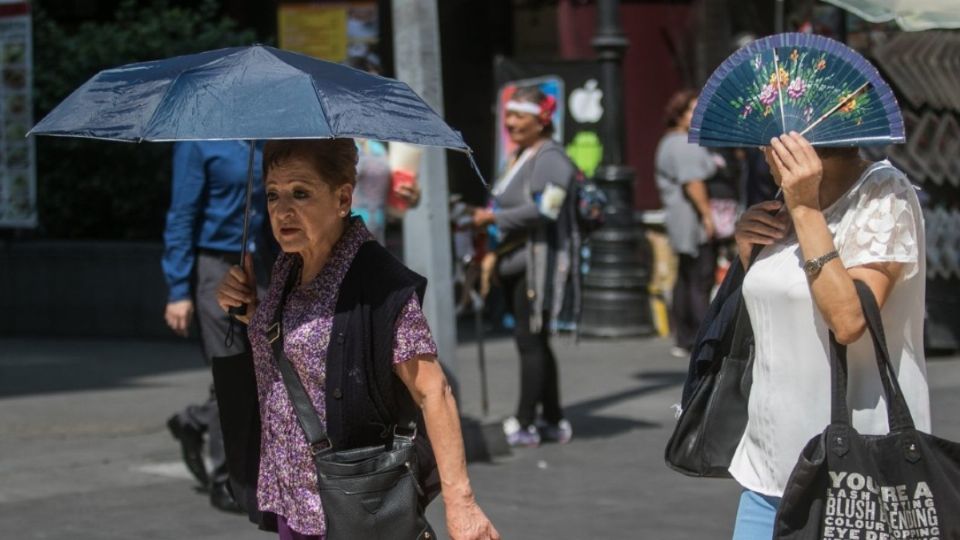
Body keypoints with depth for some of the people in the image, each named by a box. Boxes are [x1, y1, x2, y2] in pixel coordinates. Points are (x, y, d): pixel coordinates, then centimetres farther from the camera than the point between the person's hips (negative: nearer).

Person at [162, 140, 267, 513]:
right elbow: (182, 216, -12)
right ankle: (226, 481, 7)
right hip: (213, 265, -6)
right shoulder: (196, 142, -10)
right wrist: (178, 292, -15)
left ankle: (193, 423, 29)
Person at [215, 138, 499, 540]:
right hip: (288, 490, 7)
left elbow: (433, 393, -21)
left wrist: (459, 502, -25)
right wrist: (248, 311, -1)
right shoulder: (288, 264, 2)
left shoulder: (379, 282, -21)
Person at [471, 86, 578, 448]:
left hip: (540, 261, -10)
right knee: (534, 342, 13)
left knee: (530, 340, -8)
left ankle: (525, 424, -5)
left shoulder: (550, 157, -12)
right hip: (516, 262, 10)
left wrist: (494, 217, -16)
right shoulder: (520, 156, 18)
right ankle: (554, 421, 20)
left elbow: (544, 208, -22)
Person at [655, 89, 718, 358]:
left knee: (685, 279, 12)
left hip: (680, 223, 11)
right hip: (695, 220, -11)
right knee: (701, 280, -10)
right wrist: (707, 214, -22)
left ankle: (683, 340, 16)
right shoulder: (686, 146, -14)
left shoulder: (669, 143, 20)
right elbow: (692, 183, -21)